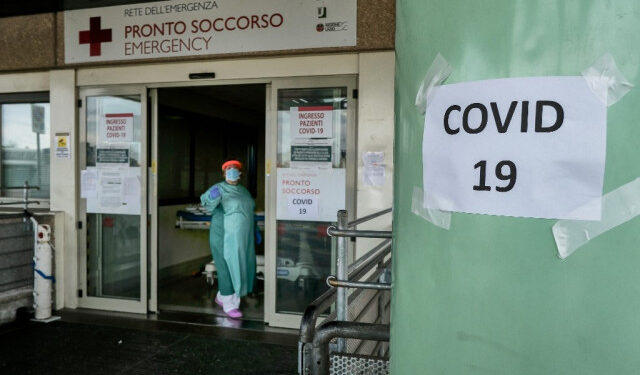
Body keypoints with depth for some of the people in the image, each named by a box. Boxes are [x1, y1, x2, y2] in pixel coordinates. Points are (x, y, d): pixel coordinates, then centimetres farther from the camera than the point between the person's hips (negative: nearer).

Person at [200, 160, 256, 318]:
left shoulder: (244, 190, 13)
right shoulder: (219, 188, -8)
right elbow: (206, 202, -25)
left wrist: (255, 232, 18)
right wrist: (212, 198, -47)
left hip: (242, 238, 7)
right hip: (225, 236, -7)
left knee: (238, 268, 13)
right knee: (227, 269, -1)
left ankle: (221, 296, 33)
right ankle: (229, 305, 10)